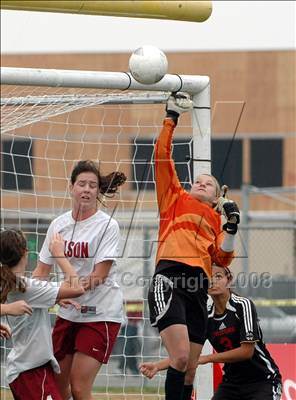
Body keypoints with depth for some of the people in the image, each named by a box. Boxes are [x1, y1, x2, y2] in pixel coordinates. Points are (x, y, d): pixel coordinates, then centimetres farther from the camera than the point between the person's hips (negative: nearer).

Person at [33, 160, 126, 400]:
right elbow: (42, 270, 9)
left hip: (101, 313, -6)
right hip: (68, 313, 6)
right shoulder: (59, 224, 4)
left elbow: (99, 275, -18)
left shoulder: (107, 225, -11)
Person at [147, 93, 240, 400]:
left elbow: (222, 259, 13)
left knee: (189, 370, 4)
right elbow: (162, 156, 11)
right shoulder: (175, 198, 17)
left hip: (198, 288, 5)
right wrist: (171, 118, 9)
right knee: (180, 358, -21)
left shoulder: (215, 221, 26)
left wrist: (231, 228, 3)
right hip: (169, 280, -5)